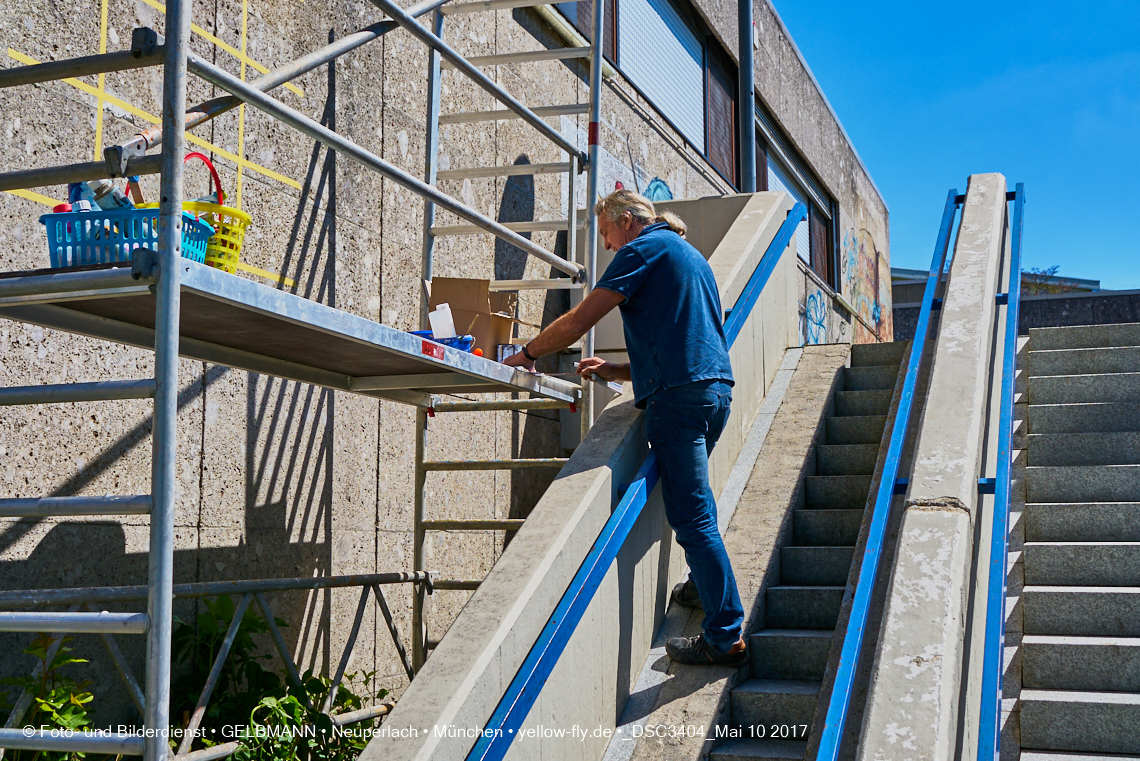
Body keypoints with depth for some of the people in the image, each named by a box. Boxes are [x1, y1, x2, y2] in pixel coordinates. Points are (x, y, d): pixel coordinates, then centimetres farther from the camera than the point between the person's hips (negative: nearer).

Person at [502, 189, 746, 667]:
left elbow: (578, 322, -6)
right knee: (691, 497, 29)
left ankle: (726, 636, -7)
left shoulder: (645, 248, -1)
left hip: (678, 395, -10)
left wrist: (527, 354, 6)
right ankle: (704, 586, 38)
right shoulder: (689, 255, 27)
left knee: (692, 517, -8)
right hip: (715, 388, 10)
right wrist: (617, 371, 24)